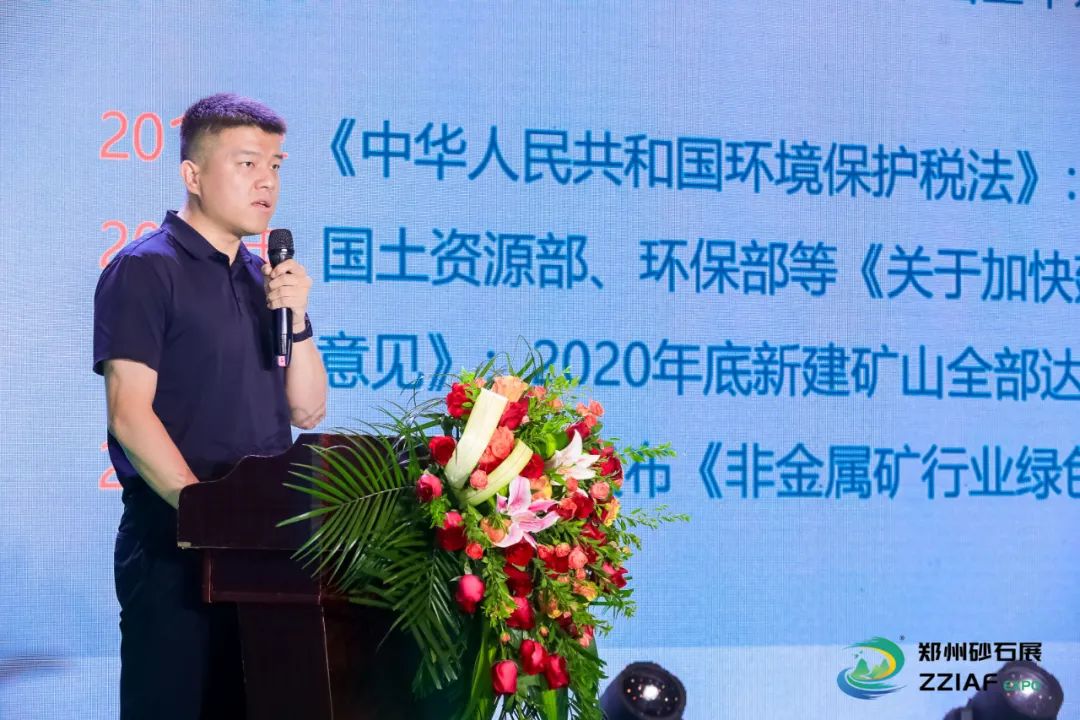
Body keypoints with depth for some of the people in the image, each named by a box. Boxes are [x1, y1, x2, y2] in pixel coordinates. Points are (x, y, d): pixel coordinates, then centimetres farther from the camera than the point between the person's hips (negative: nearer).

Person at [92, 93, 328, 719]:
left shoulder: (262, 277, 15)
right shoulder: (146, 270, -7)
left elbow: (306, 411, 12)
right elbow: (130, 413, -14)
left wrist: (296, 318, -3)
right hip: (175, 549, -7)